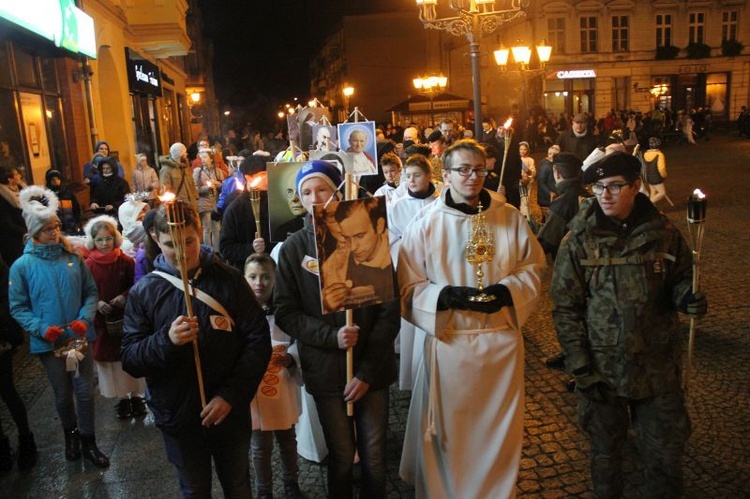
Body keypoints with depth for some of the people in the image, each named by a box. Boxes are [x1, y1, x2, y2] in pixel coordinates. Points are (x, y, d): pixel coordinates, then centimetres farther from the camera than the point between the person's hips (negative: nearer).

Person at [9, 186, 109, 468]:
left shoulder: (73, 258, -2)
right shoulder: (22, 266, -7)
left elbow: (91, 292, 3)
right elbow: (17, 308, -3)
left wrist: (85, 318, -14)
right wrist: (41, 328, -18)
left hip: (79, 336, 1)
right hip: (48, 342, -1)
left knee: (85, 391, 5)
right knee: (63, 394, 15)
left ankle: (88, 442, 24)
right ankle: (71, 434, 41)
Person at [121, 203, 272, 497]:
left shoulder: (229, 280, -8)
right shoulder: (143, 292, -5)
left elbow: (258, 340, -8)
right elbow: (130, 360, -6)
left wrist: (231, 395, -17)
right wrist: (166, 340, -26)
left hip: (230, 413, 0)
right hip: (178, 417, 0)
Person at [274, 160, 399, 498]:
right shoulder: (294, 248, -1)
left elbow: (389, 308, -5)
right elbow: (285, 312, -1)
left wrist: (367, 371, -10)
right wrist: (331, 336, -18)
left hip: (372, 369, 0)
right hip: (325, 370, 0)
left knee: (374, 457, 10)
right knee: (341, 456, 12)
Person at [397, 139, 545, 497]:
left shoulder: (509, 217, 0)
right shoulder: (425, 223, -5)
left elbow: (533, 267, 7)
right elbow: (409, 287, -3)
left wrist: (506, 291, -12)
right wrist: (448, 295, -20)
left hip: (502, 340, 2)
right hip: (448, 341, -2)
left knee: (500, 431, 15)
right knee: (448, 433, 10)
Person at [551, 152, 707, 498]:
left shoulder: (663, 233, -4)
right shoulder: (579, 240, -8)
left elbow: (680, 279, 12)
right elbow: (566, 307, -6)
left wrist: (686, 295, -13)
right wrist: (579, 365, -10)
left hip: (658, 362, 1)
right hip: (602, 364, -1)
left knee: (666, 449, 13)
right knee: (605, 446, 17)